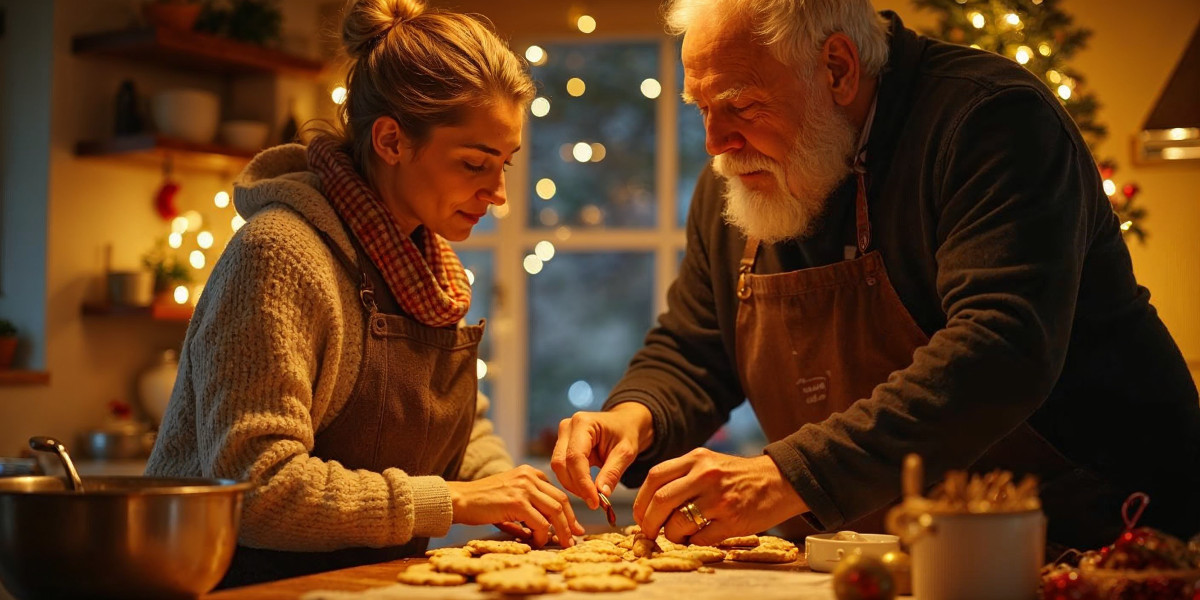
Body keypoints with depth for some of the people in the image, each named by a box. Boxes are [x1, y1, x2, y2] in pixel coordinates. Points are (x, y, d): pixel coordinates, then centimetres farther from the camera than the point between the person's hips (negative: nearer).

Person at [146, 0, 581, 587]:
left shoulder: (431, 260, 9)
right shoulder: (279, 253, -17)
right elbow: (255, 483, -23)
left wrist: (501, 486, 0)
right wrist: (453, 500, -19)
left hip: (369, 582, 7)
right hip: (248, 579, -6)